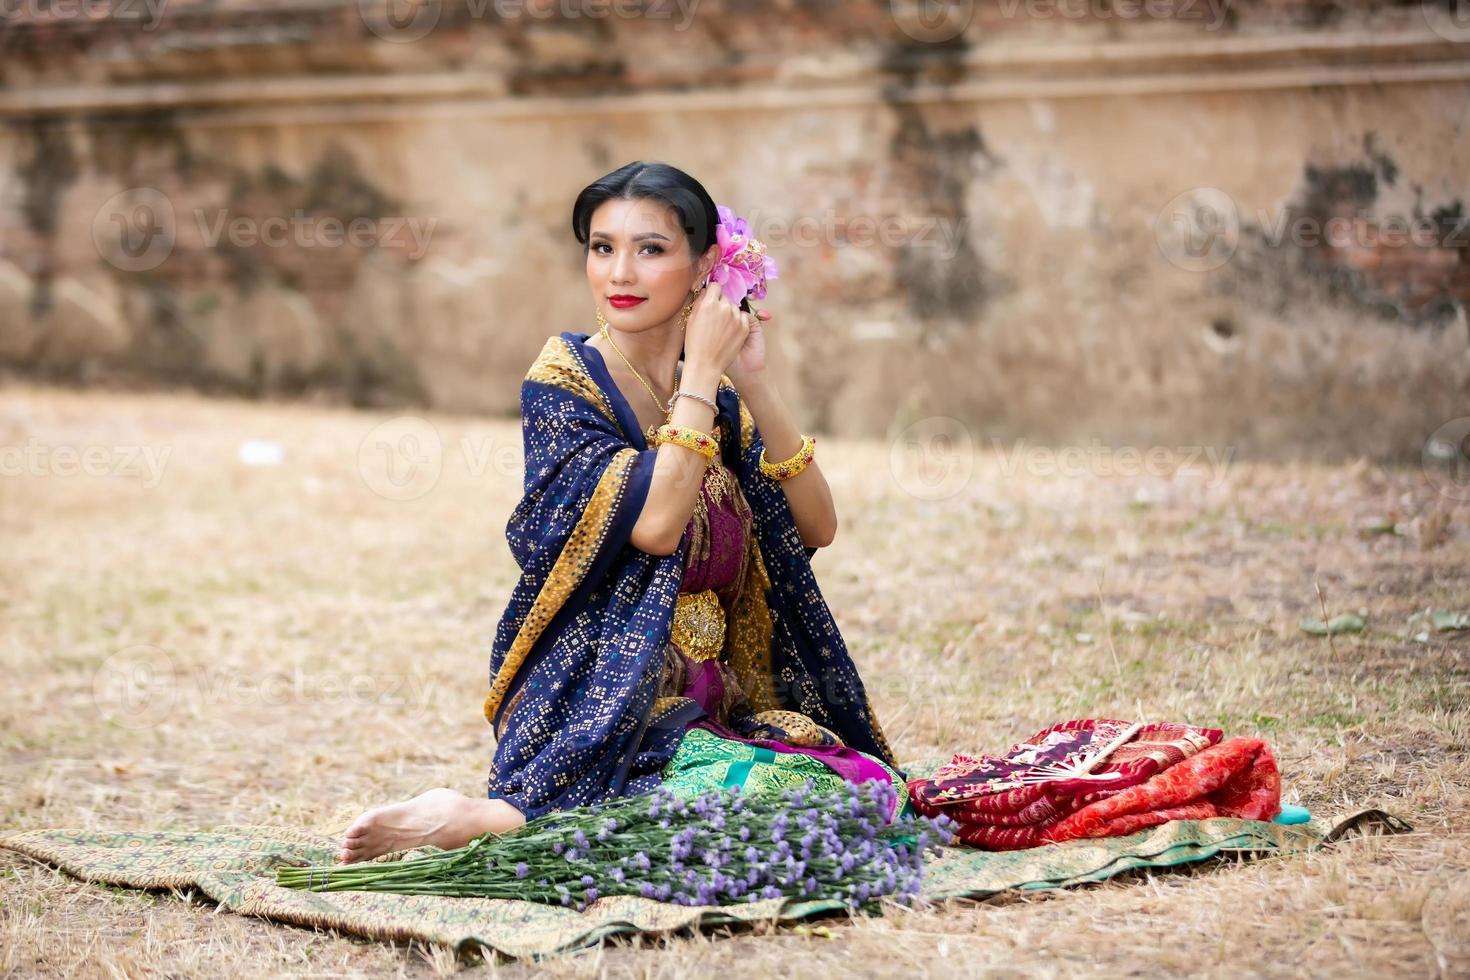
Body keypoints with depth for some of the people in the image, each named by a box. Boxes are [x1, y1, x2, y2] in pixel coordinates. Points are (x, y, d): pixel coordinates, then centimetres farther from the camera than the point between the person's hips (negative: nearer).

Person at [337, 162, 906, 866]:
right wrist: (700, 371, -11)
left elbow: (816, 527, 4)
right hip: (600, 710, -6)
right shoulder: (564, 379, -6)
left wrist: (754, 384, -4)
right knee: (764, 789, -32)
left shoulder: (717, 398, 11)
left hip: (713, 710, 6)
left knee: (863, 785, -20)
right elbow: (654, 522, -20)